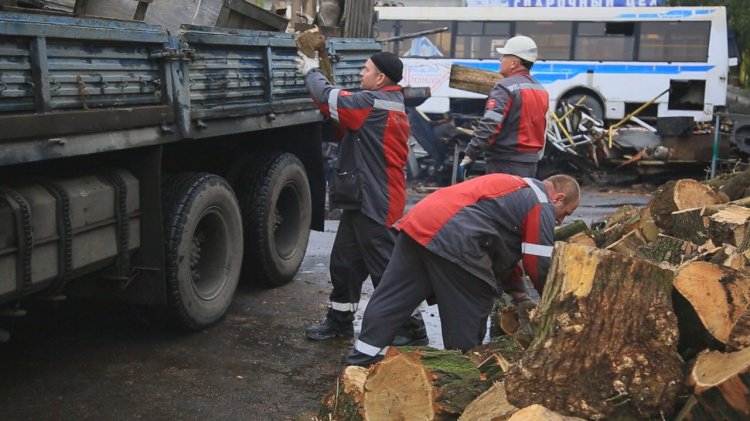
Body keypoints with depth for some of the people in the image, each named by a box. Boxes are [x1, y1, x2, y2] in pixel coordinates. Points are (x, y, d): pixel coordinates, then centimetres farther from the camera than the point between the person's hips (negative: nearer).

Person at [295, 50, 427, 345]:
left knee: (388, 268, -3)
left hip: (377, 202, -10)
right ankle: (340, 321, 28)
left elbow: (330, 99, -15)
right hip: (362, 199, 10)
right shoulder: (389, 104, 15)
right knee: (344, 262, 16)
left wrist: (311, 72, 6)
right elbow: (346, 119, 18)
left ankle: (413, 330, 8)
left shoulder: (374, 102, -17)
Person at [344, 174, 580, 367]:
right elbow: (540, 264, 1)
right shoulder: (541, 205, 5)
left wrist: (520, 295, 28)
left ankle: (359, 365, 14)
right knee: (467, 324, 6)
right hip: (453, 241, -9)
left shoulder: (516, 188, 32)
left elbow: (503, 251, 33)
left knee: (390, 301, 10)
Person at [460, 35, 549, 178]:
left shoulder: (506, 87, -14)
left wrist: (468, 157, -22)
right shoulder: (541, 90, 14)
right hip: (531, 163, 9)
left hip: (506, 165, -9)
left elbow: (488, 126, -23)